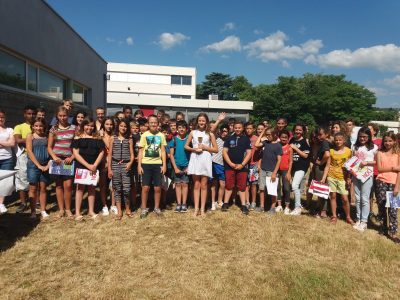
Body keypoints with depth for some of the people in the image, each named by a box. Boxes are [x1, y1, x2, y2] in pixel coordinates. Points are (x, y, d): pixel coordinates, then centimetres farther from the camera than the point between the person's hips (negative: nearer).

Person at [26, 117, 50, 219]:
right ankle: (33, 211, 11)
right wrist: (38, 165, -12)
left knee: (43, 188, 7)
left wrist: (48, 165, -8)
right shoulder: (30, 136, 1)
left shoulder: (47, 137, 6)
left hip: (45, 166, 2)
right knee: (33, 188, 3)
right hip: (33, 165, -2)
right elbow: (29, 152, -6)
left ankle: (43, 210, 16)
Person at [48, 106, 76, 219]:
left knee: (68, 185, -7)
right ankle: (61, 209, 16)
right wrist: (54, 157, -10)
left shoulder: (73, 128, 5)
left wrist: (72, 157, -10)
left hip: (69, 160, -1)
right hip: (57, 160, 2)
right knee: (59, 185, 7)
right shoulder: (53, 129, 8)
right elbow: (49, 147, 7)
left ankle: (68, 209, 7)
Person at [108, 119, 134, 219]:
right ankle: (119, 211, 13)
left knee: (126, 189, -7)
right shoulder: (113, 138, 7)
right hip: (115, 165, 1)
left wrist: (130, 163, -15)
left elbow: (132, 154, 5)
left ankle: (128, 209, 13)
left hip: (125, 165, -1)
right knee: (117, 189, 4)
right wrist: (109, 169, 0)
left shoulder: (129, 139, 8)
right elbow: (110, 154, 6)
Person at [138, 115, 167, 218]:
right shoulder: (144, 135, 2)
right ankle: (144, 208, 13)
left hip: (158, 164, 1)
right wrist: (139, 165, -4)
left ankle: (157, 207, 20)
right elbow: (140, 151, 3)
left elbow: (163, 151, 7)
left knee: (157, 188, 5)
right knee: (145, 187, 0)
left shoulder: (161, 135, 5)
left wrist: (164, 165, 0)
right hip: (146, 164, -1)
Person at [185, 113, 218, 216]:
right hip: (195, 159, 1)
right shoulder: (193, 133, 7)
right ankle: (196, 208, 9)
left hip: (205, 160, -1)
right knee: (196, 185, 5)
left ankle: (202, 209, 10)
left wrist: (205, 147, -9)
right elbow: (186, 146, 11)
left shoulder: (210, 134, 4)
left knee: (203, 185, 3)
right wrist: (194, 149, -6)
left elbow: (216, 149, 3)